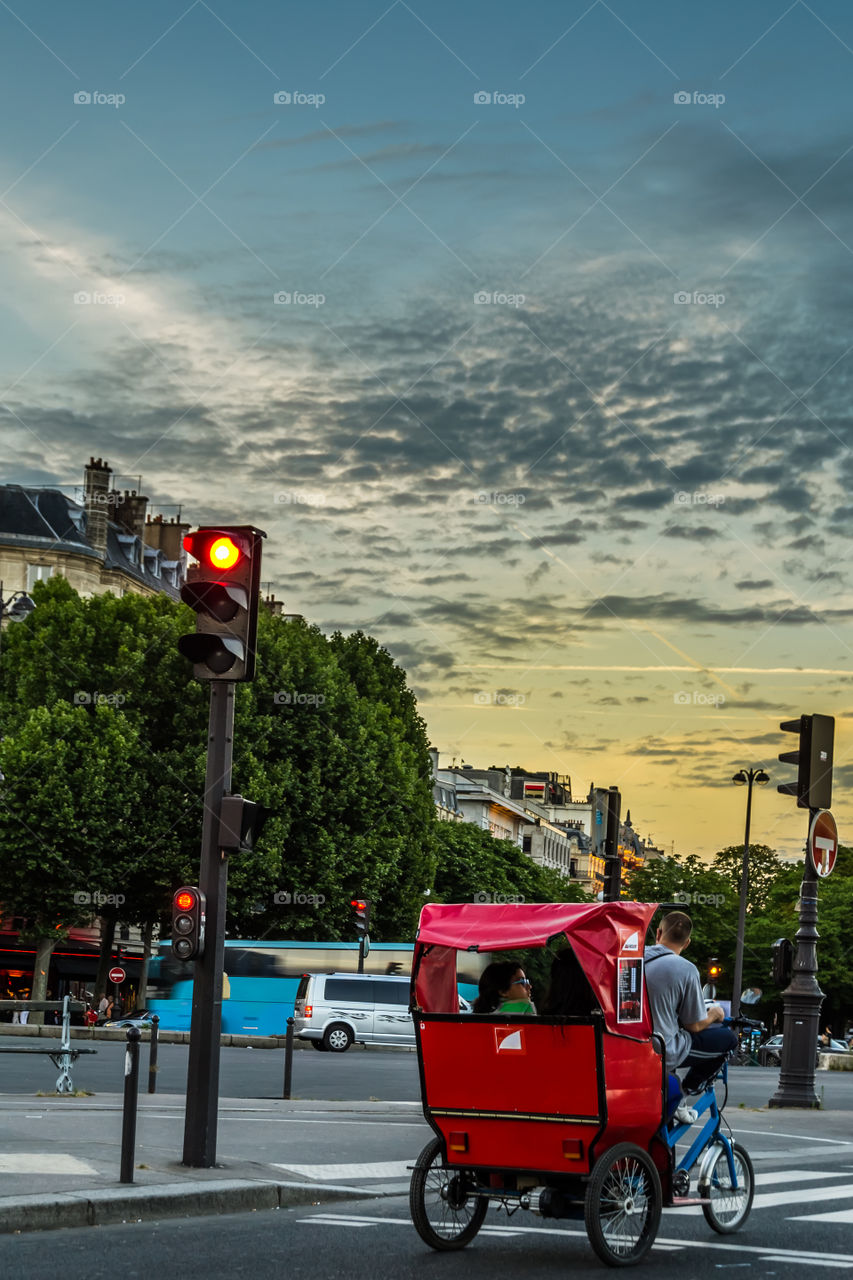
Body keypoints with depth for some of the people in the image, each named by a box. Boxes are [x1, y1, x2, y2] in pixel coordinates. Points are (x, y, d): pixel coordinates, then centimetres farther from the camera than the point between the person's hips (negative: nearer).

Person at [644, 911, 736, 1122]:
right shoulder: (686, 970, -15)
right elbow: (694, 1025, -7)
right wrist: (714, 1014, 15)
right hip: (665, 1054, -6)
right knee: (729, 1037, 10)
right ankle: (688, 1089, 10)